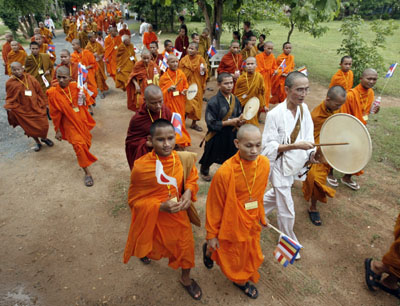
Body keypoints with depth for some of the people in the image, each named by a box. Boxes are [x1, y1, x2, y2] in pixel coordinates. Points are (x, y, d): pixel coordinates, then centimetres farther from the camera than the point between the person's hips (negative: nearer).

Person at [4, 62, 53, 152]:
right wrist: (9, 107, -12)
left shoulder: (30, 79, -6)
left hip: (36, 107, 1)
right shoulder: (10, 83, -7)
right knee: (30, 128, 7)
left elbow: (39, 92, 3)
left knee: (43, 125, 5)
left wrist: (44, 103, 8)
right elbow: (10, 98, 3)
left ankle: (44, 138, 36)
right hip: (23, 110, -1)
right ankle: (37, 142, 32)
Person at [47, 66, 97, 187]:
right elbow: (55, 114, -7)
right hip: (70, 124, -3)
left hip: (83, 120, 3)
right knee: (79, 145, -11)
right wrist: (58, 130, -2)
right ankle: (87, 172, 2)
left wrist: (84, 98, -19)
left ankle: (84, 156, 54)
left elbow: (88, 97, 6)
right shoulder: (53, 93, -15)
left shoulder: (76, 87, -11)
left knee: (87, 143, 17)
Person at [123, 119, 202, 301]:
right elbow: (135, 199, -16)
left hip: (178, 214, 2)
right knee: (154, 246, 26)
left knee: (185, 244, 15)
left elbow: (192, 178, 3)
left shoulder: (183, 160, -18)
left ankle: (186, 279, 46)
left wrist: (189, 191, -19)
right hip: (153, 217, -1)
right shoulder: (141, 167, -27)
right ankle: (144, 250, 66)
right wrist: (160, 206, -29)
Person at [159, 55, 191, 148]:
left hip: (180, 102, 3)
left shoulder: (181, 74, -1)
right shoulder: (164, 77, -8)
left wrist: (185, 90, -8)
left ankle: (180, 142, 25)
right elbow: (161, 93, -5)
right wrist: (169, 89, -23)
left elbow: (185, 85, 13)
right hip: (169, 103, -3)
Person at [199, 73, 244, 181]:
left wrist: (239, 121, -11)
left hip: (231, 135, 4)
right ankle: (204, 171, 47)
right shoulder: (213, 102, -19)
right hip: (216, 137, -4)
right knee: (209, 158, 17)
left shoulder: (235, 100, 0)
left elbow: (239, 115, 12)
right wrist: (228, 122, -22)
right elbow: (211, 123, -20)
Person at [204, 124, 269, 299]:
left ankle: (241, 280, 56)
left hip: (252, 223, 5)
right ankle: (209, 250, 52)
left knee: (251, 253, 23)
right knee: (233, 254, 18)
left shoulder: (264, 164, -14)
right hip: (231, 225, -5)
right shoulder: (225, 172, -30)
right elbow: (214, 205, -18)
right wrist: (211, 234, -9)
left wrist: (261, 215, 16)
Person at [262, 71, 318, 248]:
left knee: (277, 195, 29)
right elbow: (269, 146, -22)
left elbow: (307, 134, 2)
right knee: (286, 211, 6)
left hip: (294, 165, 7)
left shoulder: (304, 108, -4)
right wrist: (295, 145, -31)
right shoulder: (275, 114, -24)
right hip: (280, 166, -7)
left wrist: (311, 153, -15)